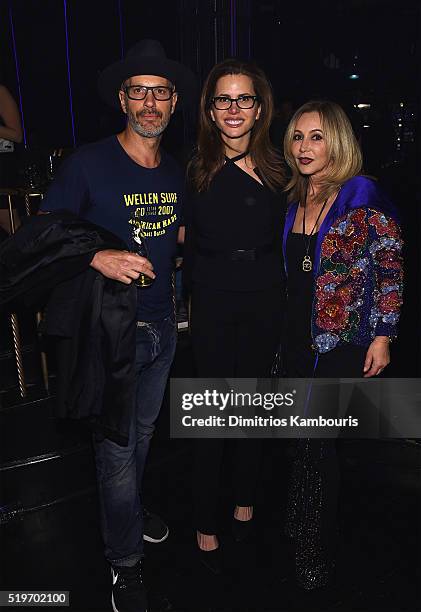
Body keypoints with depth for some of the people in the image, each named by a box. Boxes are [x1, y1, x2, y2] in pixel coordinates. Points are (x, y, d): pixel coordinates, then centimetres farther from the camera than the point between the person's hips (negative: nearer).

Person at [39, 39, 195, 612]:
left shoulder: (177, 172, 6)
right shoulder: (88, 163, -11)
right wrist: (98, 258, -26)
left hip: (162, 326, 6)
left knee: (143, 432, 23)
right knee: (116, 447, 4)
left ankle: (129, 506, 50)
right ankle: (125, 562, 26)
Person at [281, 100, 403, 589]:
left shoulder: (362, 197, -11)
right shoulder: (294, 199, 7)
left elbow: (390, 269, -10)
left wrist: (382, 335, -12)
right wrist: (286, 331, 12)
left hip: (343, 341, -5)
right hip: (297, 337, 6)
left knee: (319, 439, 1)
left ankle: (316, 552, 22)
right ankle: (300, 524, 37)